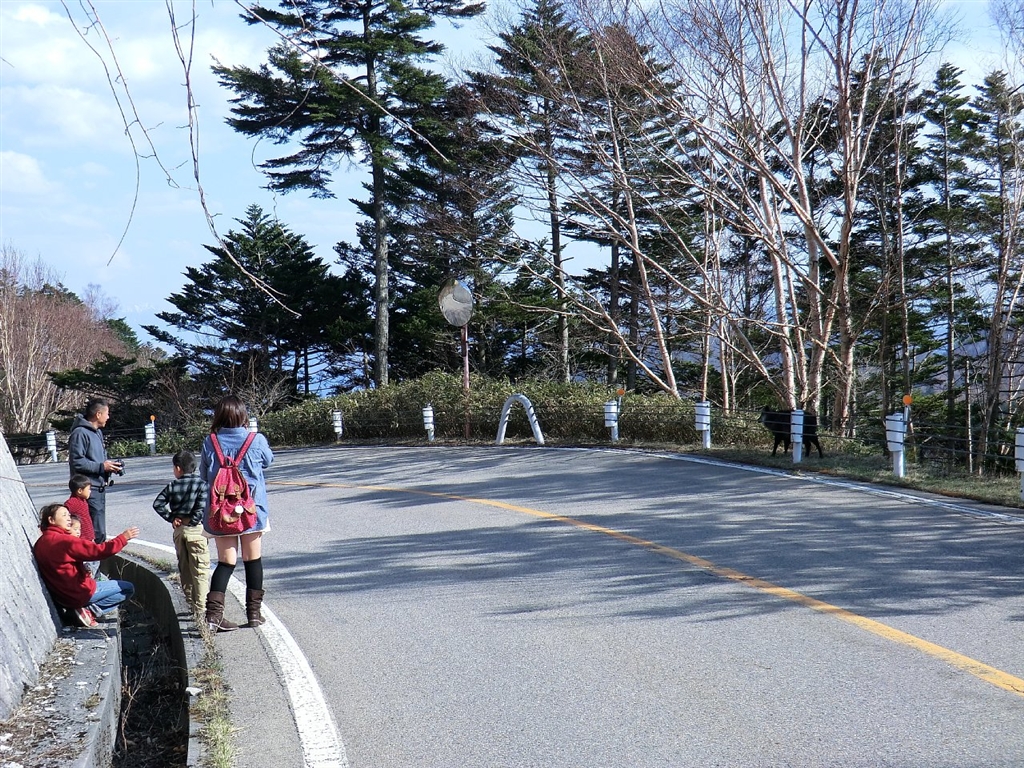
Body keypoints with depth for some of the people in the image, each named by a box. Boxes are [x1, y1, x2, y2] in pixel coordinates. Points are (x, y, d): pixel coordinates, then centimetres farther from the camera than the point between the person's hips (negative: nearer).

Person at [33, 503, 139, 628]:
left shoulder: (40, 543, 4)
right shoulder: (63, 541, -23)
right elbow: (98, 551, -25)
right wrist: (123, 538, -16)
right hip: (80, 593, -9)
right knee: (128, 588, 1)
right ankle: (91, 610, -5)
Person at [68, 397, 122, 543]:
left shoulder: (98, 432, 17)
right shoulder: (80, 433, -14)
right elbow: (76, 462, -19)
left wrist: (109, 464, 6)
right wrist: (101, 467, -18)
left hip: (100, 487, 10)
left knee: (99, 531, 15)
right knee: (98, 533, -13)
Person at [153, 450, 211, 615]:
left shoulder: (173, 486, 3)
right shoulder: (201, 484, -6)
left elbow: (158, 504, 0)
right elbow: (202, 508, -16)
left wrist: (171, 518, 3)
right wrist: (193, 521, -5)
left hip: (179, 529, 4)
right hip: (195, 529, -4)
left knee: (184, 568, 15)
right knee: (200, 569, -2)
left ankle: (191, 601, 21)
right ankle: (201, 606, -7)